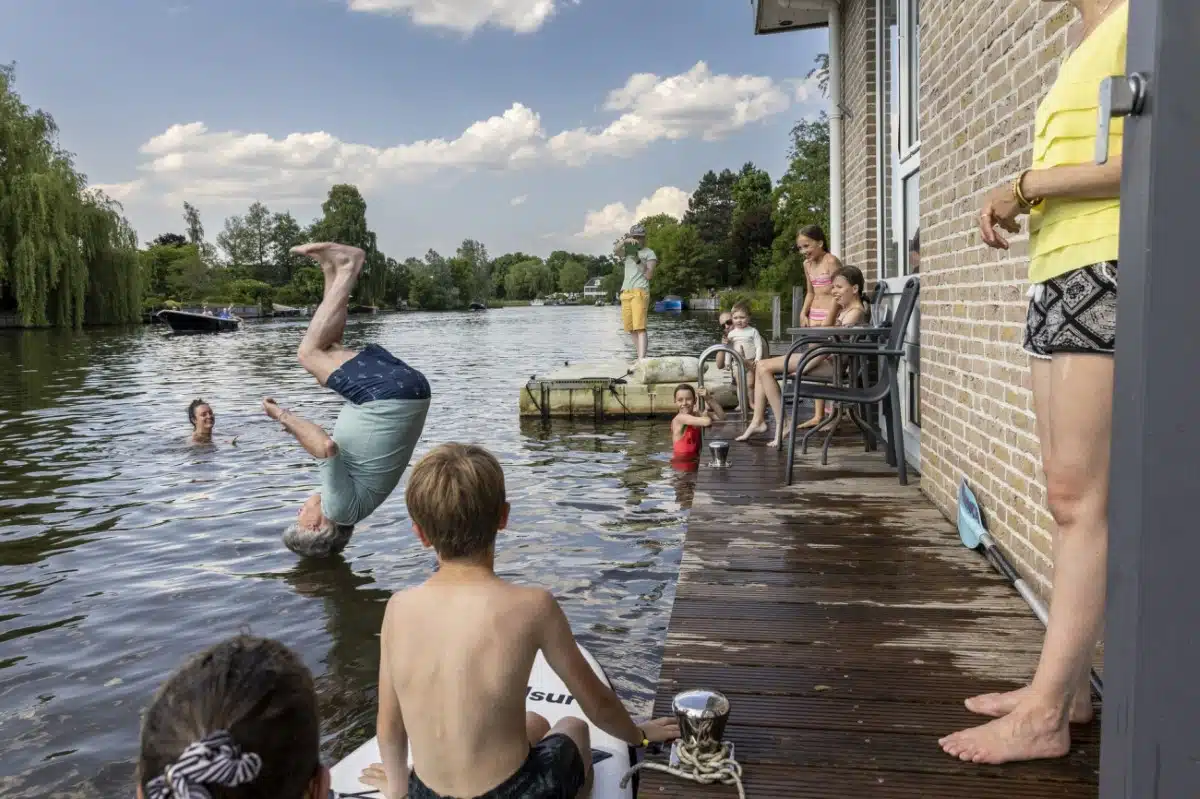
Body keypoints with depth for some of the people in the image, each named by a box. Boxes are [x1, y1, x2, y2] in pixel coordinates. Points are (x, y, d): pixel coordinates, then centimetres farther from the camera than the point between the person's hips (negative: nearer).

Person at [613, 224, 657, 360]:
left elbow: (648, 275, -4)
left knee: (639, 327, -17)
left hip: (640, 292, -6)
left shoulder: (649, 253, 7)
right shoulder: (628, 251, 20)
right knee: (631, 328, 5)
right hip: (625, 293, 6)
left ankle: (642, 359, -26)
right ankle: (640, 358, 11)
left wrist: (638, 261, -16)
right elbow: (615, 251, -3)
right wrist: (625, 241, -21)